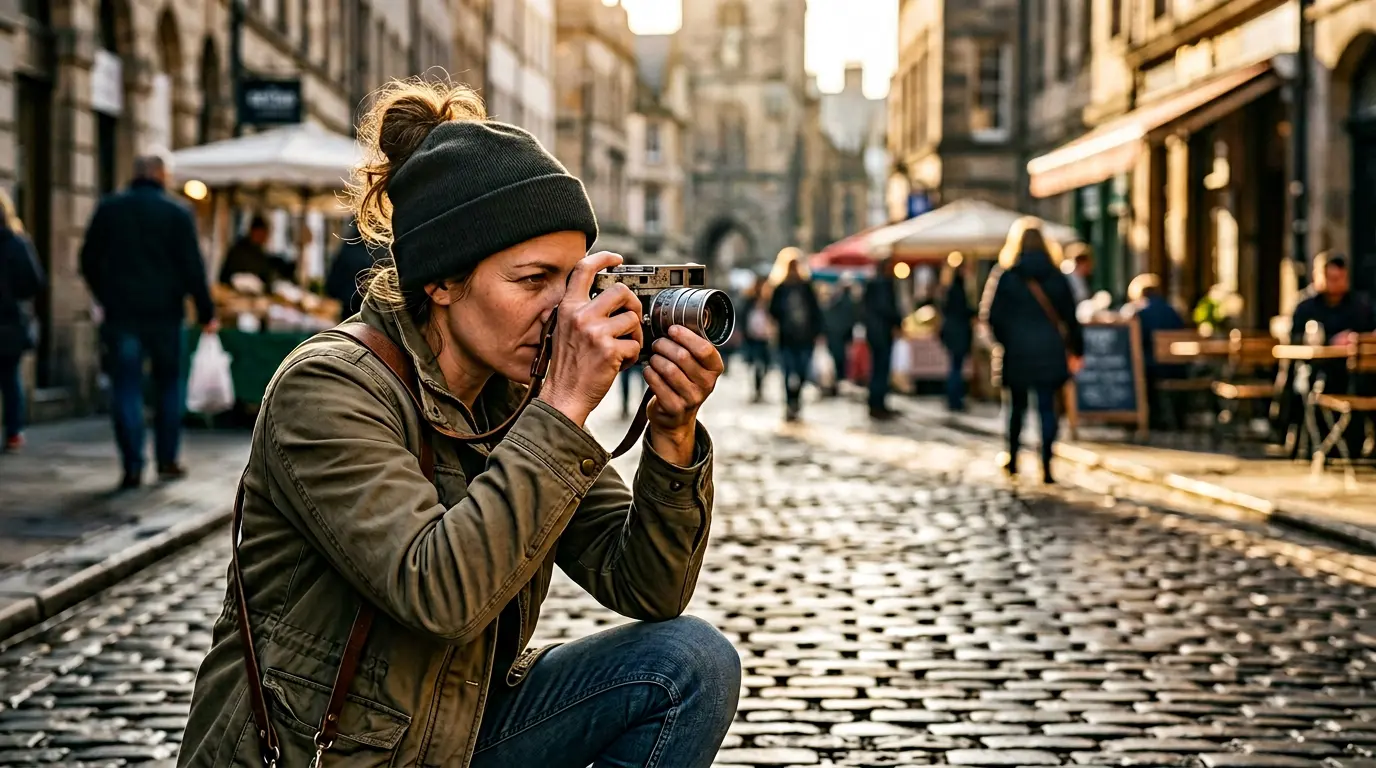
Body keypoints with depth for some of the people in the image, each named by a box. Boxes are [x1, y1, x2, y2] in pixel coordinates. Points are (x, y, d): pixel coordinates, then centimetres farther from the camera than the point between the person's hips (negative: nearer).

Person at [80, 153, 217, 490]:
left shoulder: (108, 209, 4)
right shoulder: (177, 213, -4)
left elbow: (89, 261, 9)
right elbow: (193, 268, -7)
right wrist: (206, 313, -3)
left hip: (121, 313, 1)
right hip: (165, 312, -1)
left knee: (126, 389, 1)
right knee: (169, 385, 12)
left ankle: (133, 466, -5)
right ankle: (168, 460, 13)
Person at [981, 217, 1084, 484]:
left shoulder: (1007, 277, -5)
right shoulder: (1057, 278, 1)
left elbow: (992, 315, -5)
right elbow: (1070, 317, 4)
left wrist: (1004, 342, 11)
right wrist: (1075, 350, 13)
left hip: (1017, 352, -1)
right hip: (1050, 351, 1)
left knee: (1017, 405, 15)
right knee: (1047, 407, 1)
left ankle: (1012, 462, 19)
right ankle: (1046, 466, -7)